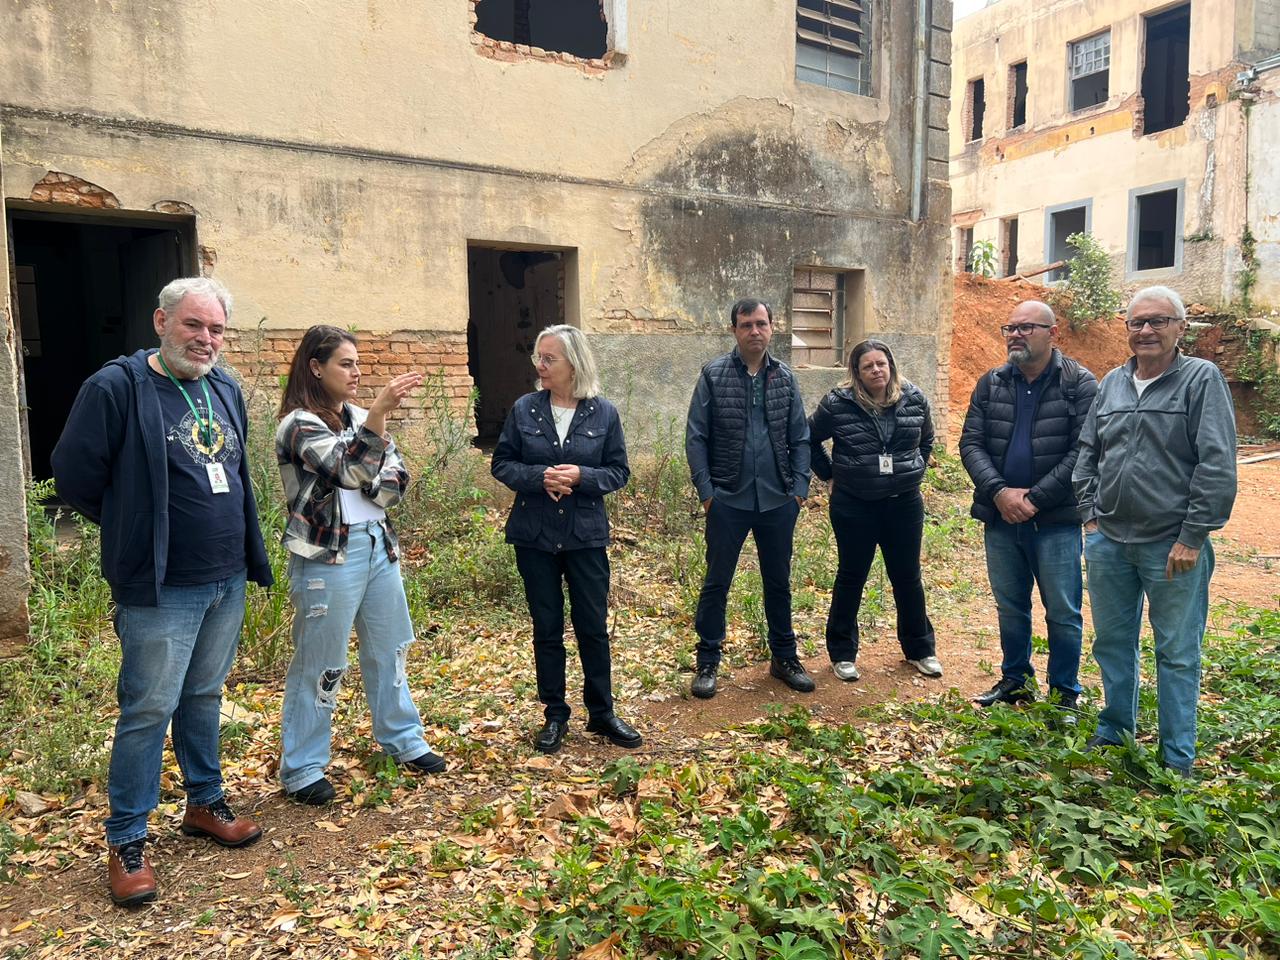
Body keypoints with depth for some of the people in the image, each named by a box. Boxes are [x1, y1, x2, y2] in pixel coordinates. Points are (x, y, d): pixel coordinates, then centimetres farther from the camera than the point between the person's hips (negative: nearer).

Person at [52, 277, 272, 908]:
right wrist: (137, 531, 0)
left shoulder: (226, 390, 9)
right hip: (161, 587, -6)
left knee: (204, 698, 18)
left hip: (228, 581, 6)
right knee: (149, 709, 1)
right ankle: (126, 842, 16)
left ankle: (205, 804, 33)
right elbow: (75, 477, -9)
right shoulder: (117, 387, -12)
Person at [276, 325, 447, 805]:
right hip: (327, 554, -7)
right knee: (319, 665, 2)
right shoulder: (298, 424, -9)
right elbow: (348, 470, -24)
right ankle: (302, 770, 16)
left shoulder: (359, 418, 11)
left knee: (389, 650, 17)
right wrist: (379, 413, -32)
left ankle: (403, 740, 32)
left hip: (378, 545, 7)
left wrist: (372, 485, -14)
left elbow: (395, 481, 6)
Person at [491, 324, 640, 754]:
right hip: (534, 536, 1)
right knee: (547, 628, 10)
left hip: (586, 535, 0)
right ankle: (555, 716, 23)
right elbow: (501, 463, 1)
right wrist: (539, 477, -18)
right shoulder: (524, 409, -1)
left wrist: (581, 476, -18)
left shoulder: (603, 413, -3)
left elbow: (619, 471, 0)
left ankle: (602, 712, 24)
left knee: (593, 626, 7)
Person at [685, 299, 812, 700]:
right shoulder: (714, 375, -3)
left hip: (778, 501, 3)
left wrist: (799, 487, -1)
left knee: (779, 582, 14)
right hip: (728, 500, -3)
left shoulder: (785, 377, 5)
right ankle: (708, 662, 18)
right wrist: (706, 490, -9)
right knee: (716, 582, 5)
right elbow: (696, 437, -4)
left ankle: (784, 657, 29)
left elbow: (800, 438, 7)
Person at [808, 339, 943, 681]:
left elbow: (926, 440, 18)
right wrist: (829, 474, 3)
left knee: (908, 577, 13)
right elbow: (809, 440, 4)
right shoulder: (837, 404, -10)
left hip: (904, 502, 3)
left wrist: (914, 471, 11)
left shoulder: (914, 399, 0)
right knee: (851, 577, 8)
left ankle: (920, 649, 29)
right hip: (854, 505, -2)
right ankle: (842, 653, 20)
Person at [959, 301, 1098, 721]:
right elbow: (971, 444, 1)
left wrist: (1034, 499, -17)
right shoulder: (991, 384, 6)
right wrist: (999, 491, -14)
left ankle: (1065, 694, 21)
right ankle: (1014, 680, 33)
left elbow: (1082, 452, -12)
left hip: (1056, 521, -4)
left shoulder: (1079, 384, -6)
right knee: (1010, 607, 17)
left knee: (1063, 613, 5)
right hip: (1000, 517, 4)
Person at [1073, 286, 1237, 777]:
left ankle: (1177, 760, 19)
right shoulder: (1112, 383, 9)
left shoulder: (1202, 379, -7)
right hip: (1108, 541, 5)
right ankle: (1114, 732, 33)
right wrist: (1090, 514, 7)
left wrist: (1192, 537, -14)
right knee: (1112, 642, 16)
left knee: (1177, 653, 6)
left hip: (1172, 546, -5)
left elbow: (1217, 465, -12)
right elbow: (1087, 454, 15)